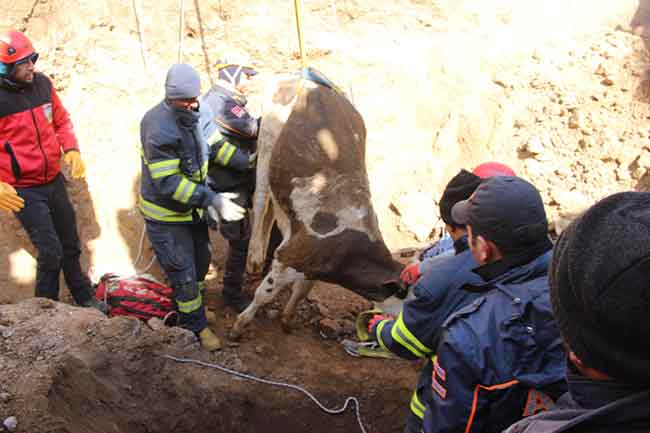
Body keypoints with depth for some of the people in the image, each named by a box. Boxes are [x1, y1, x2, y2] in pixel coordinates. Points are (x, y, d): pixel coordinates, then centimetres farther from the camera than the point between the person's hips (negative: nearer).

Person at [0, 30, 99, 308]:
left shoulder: (42, 83, -3)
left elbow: (61, 120, 11)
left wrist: (71, 149, -5)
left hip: (54, 181, 6)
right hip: (22, 191, -5)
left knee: (70, 244, 16)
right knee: (50, 252, -7)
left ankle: (84, 298, 35)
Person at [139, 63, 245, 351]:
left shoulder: (199, 112, -8)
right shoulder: (159, 127, -32)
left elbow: (213, 144, 9)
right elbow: (168, 182, -32)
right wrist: (212, 200, -36)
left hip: (193, 205, 8)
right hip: (165, 213, -8)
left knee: (201, 261, 23)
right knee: (183, 273, 5)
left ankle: (188, 303, 49)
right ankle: (196, 326, 25)